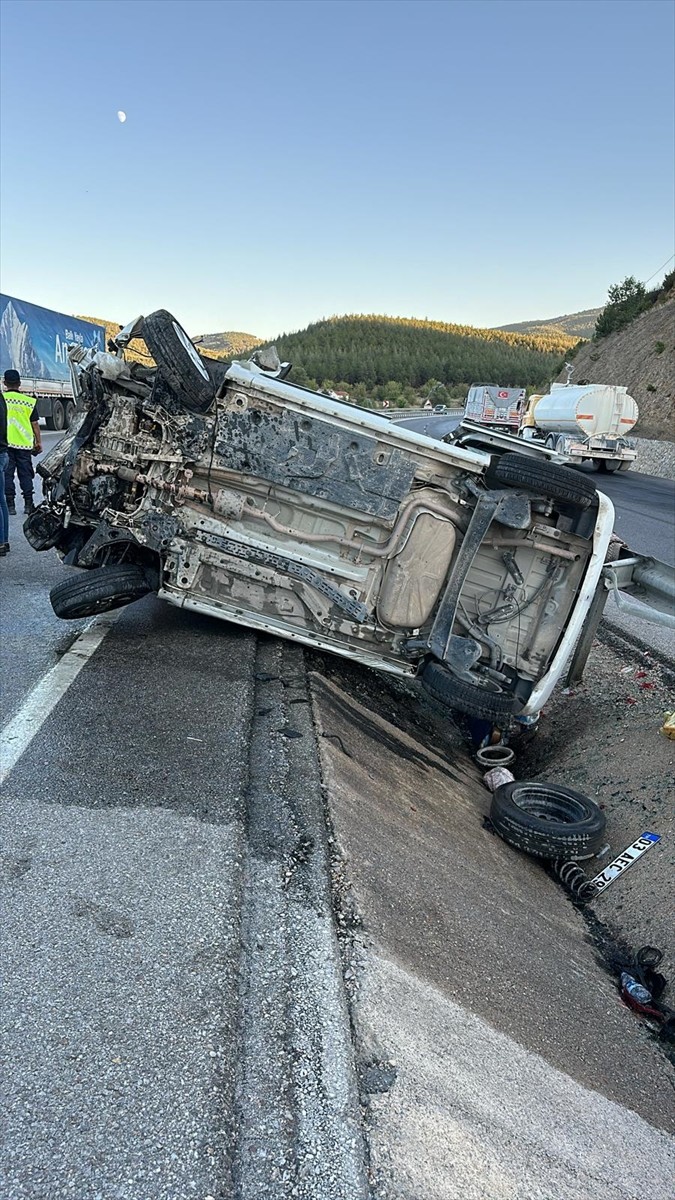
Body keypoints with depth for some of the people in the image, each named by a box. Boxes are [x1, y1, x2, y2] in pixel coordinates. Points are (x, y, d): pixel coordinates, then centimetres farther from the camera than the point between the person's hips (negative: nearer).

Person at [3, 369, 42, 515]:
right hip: (24, 443, 1)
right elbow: (35, 424, 3)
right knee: (25, 475, 8)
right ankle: (28, 505, 9)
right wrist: (39, 442, 13)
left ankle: (10, 505, 4)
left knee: (7, 475, 5)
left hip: (5, 444, -1)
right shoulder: (29, 401, 0)